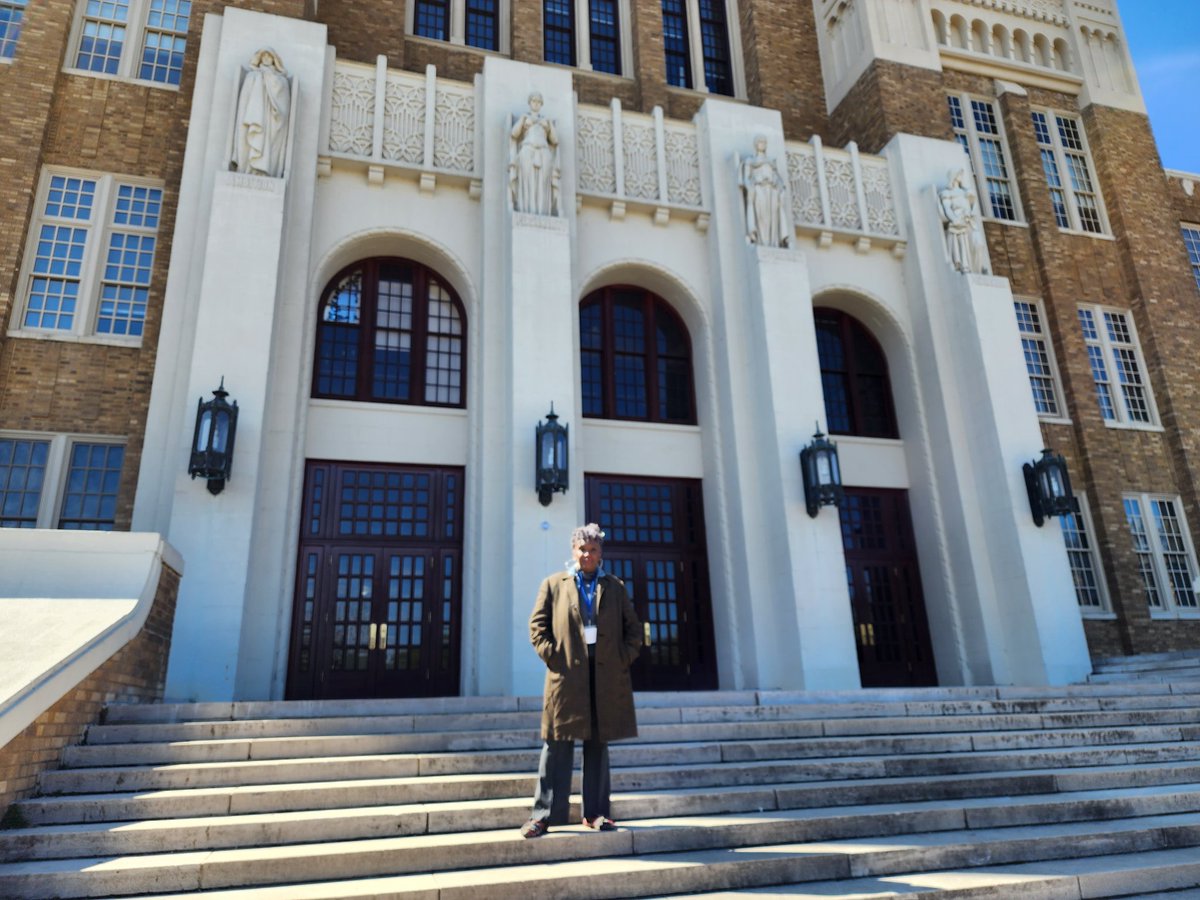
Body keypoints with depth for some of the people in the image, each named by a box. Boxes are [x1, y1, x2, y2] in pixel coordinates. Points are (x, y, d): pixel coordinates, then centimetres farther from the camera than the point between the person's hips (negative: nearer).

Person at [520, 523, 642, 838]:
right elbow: (537, 625, 5)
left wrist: (624, 658, 0)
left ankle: (595, 812, 17)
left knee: (598, 746, 9)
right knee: (557, 746, -1)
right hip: (566, 675, -2)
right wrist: (551, 655, -7)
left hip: (606, 678, 2)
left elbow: (633, 629, 13)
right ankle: (544, 814, 5)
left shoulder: (615, 587, 13)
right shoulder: (553, 584, 9)